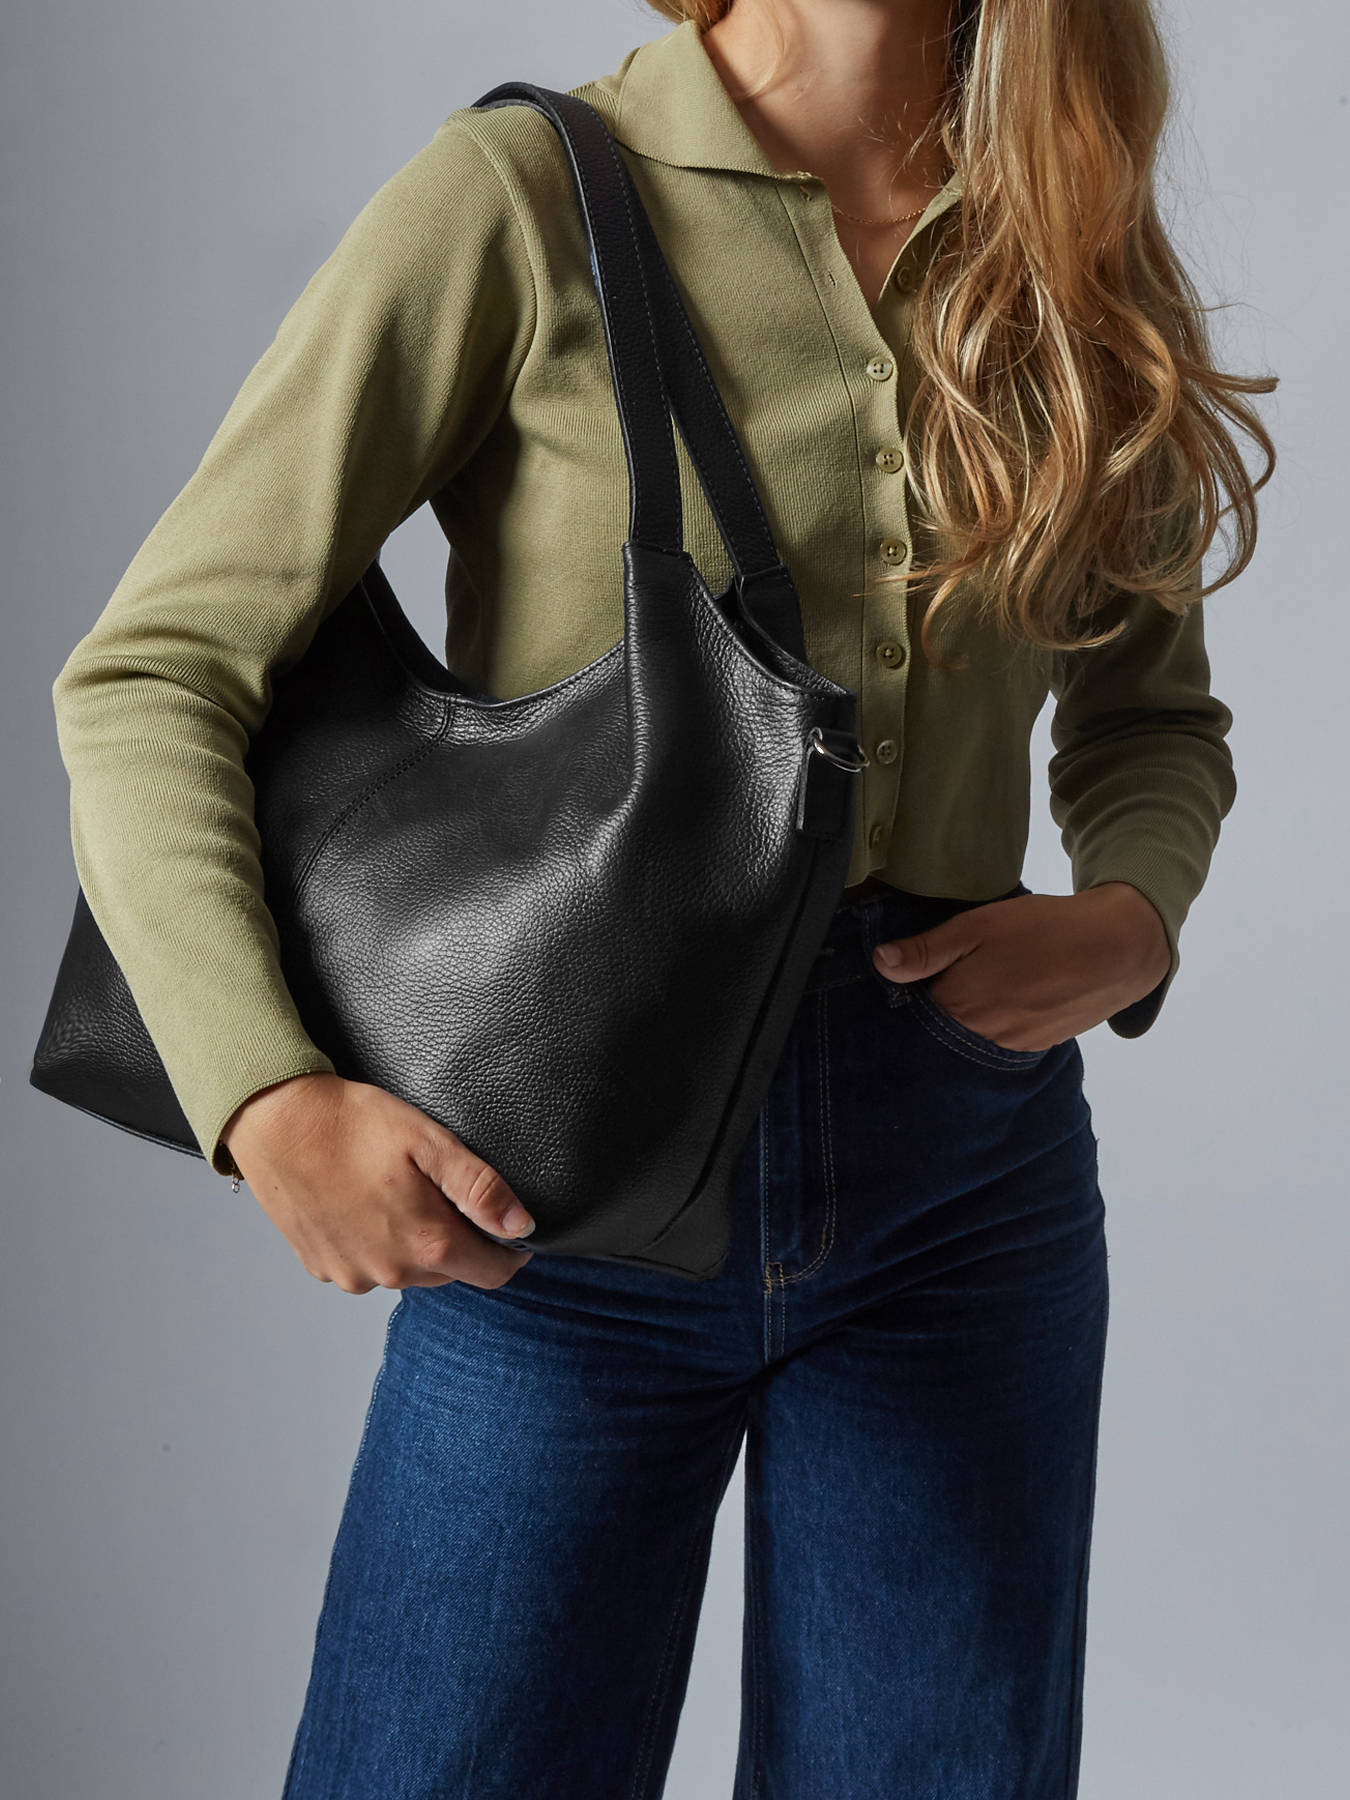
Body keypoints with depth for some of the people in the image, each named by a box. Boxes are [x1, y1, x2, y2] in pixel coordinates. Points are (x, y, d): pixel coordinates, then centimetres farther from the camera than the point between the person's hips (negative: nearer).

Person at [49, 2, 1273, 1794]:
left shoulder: (1074, 259, 7)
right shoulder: (523, 194, -5)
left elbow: (1154, 712, 20)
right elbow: (149, 675, -9)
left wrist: (1133, 917, -2)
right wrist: (269, 1096, -23)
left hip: (963, 1181, 4)